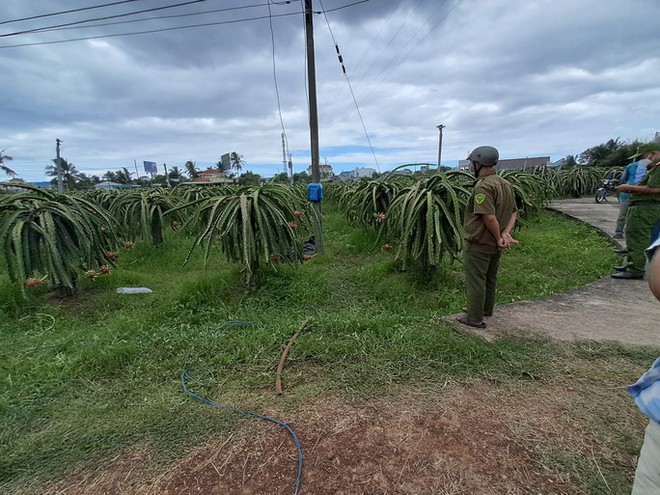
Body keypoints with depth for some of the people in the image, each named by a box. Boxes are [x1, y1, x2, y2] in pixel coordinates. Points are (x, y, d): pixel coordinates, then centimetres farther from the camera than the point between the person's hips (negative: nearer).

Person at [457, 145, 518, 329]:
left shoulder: (483, 186, -22)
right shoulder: (506, 184, 8)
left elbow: (489, 217, -29)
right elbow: (514, 212, 8)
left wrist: (499, 238, -15)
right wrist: (506, 233, -4)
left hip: (479, 244, -9)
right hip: (495, 244, 9)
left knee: (475, 281, 3)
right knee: (490, 278, 22)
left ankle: (475, 318, 15)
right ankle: (487, 309, 39)